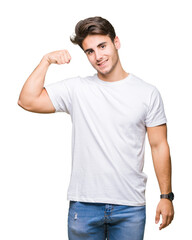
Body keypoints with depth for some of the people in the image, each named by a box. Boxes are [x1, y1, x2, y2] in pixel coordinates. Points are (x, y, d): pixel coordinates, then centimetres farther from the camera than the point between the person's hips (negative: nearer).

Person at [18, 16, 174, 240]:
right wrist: (46, 61, -8)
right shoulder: (76, 88, 2)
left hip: (130, 208, 0)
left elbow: (159, 146, 3)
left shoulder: (148, 93, 2)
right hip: (84, 204, 0)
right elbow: (27, 101, -5)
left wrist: (166, 196, 2)